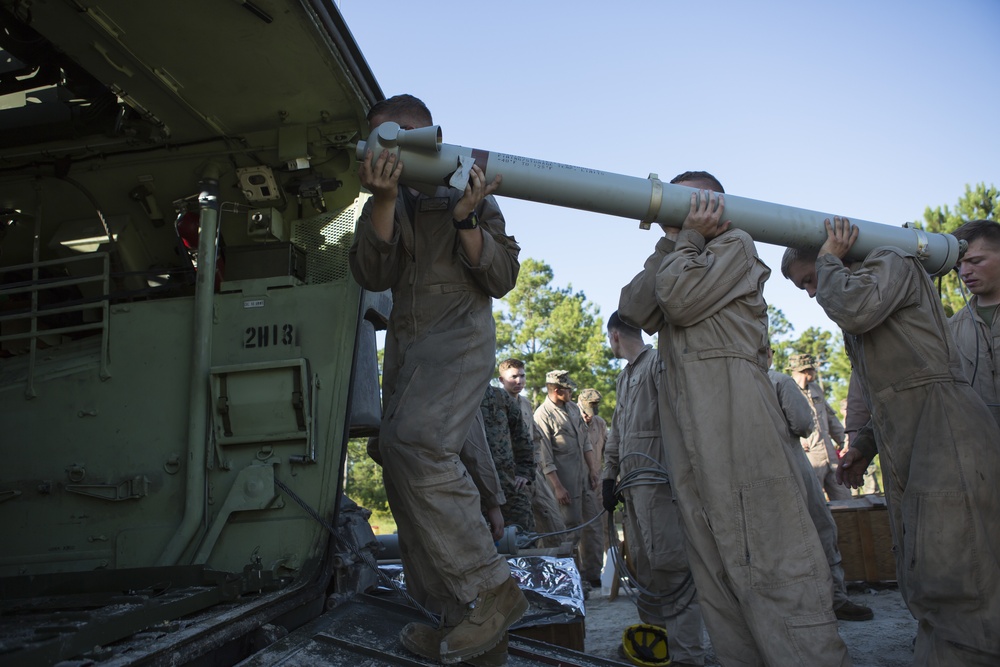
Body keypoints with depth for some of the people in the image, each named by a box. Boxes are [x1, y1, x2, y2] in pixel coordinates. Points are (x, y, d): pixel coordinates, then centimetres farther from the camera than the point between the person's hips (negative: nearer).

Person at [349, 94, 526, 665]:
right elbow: (372, 275, -1)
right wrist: (383, 201, -13)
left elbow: (502, 277, -3)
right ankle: (462, 618, 8)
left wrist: (466, 217, -17)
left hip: (459, 332, -6)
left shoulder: (466, 190, 6)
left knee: (416, 443, -29)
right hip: (405, 344, 6)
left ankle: (493, 589, -20)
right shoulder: (388, 204, 18)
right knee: (409, 477, 0)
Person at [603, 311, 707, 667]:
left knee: (669, 562, -9)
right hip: (632, 483, 9)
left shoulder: (657, 363, -5)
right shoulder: (623, 377, 21)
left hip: (656, 478, -9)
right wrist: (609, 475, 20)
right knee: (643, 562, 11)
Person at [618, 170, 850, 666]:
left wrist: (689, 234, 6)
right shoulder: (676, 263, 31)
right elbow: (634, 311, 11)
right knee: (713, 566, 6)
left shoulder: (735, 244, 10)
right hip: (685, 423, 8)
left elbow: (681, 300, -8)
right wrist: (670, 241, 10)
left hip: (731, 405, -7)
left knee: (765, 558, -11)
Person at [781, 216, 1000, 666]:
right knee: (923, 583, 8)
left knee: (948, 583, -12)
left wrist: (829, 259, -4)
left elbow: (853, 306, -22)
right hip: (905, 454, 9)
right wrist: (866, 444, 15)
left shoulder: (891, 263, 1)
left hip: (946, 438, -9)